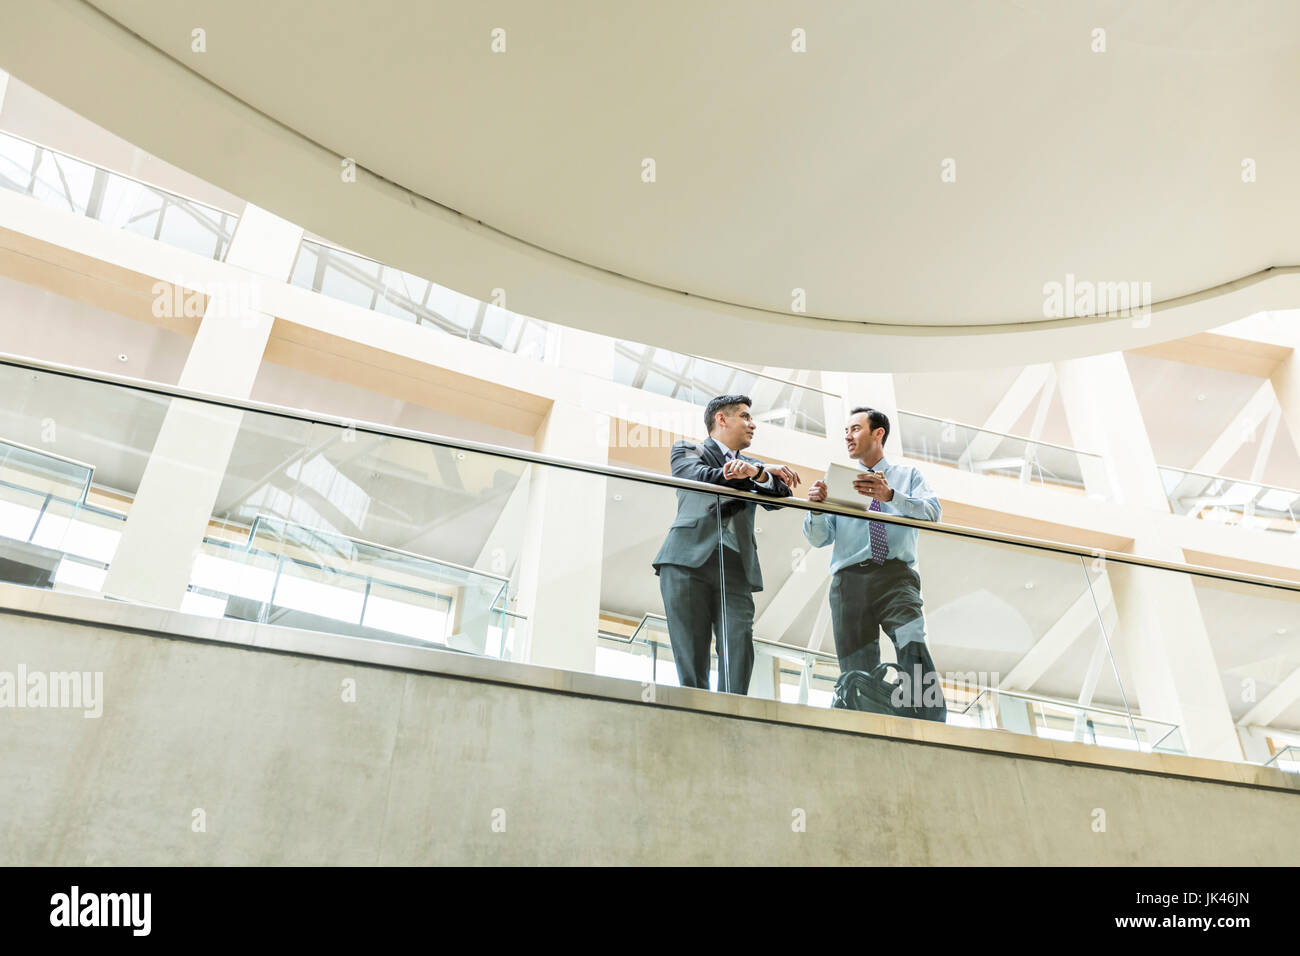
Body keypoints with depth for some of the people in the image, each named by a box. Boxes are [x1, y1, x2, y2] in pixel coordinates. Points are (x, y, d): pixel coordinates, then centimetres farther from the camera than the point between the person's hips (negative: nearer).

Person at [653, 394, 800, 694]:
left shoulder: (755, 465, 29)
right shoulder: (687, 450, 18)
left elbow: (779, 496, 9)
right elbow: (701, 477, -5)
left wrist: (757, 472, -15)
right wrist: (769, 472, -11)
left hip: (735, 568, 4)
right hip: (689, 560, -3)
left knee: (739, 654, -12)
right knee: (691, 655, -10)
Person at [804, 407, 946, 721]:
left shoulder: (908, 476, 19)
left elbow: (932, 512, -2)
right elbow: (819, 539, 14)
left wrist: (890, 496, -20)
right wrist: (816, 506, -8)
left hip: (896, 574, -2)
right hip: (850, 580, 3)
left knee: (912, 645, -26)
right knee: (856, 671, -4)